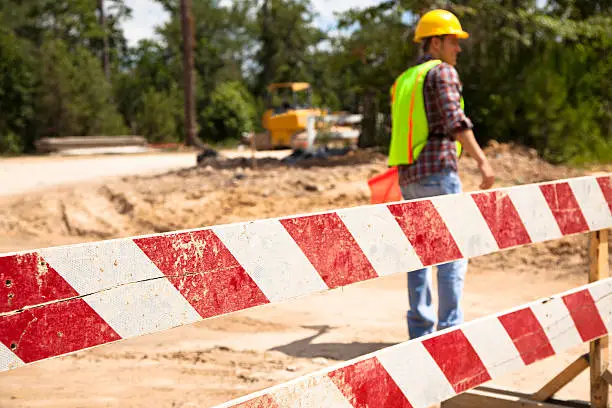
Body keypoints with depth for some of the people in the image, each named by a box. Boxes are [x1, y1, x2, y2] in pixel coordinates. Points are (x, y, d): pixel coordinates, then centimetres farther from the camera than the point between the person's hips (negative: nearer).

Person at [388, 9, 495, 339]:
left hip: (409, 176, 8)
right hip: (438, 172, -8)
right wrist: (483, 161, -22)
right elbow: (455, 121, -18)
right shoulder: (442, 71, -5)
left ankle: (420, 329, 12)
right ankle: (450, 330, -9)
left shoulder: (404, 81, 20)